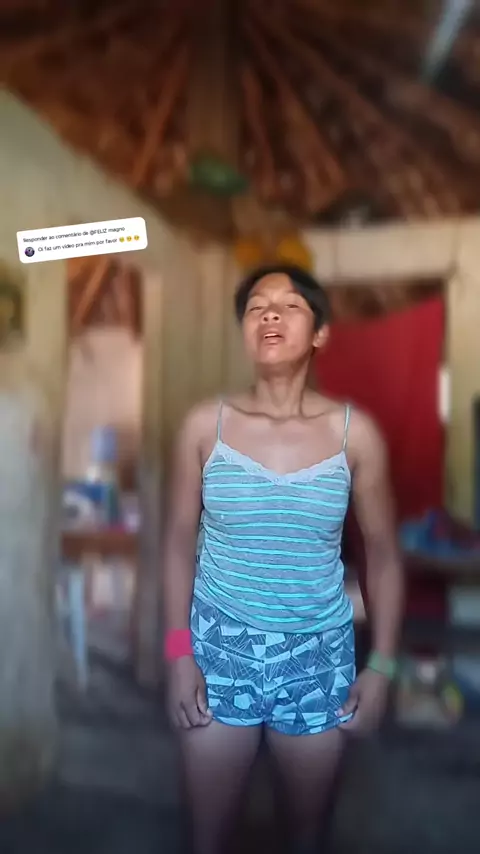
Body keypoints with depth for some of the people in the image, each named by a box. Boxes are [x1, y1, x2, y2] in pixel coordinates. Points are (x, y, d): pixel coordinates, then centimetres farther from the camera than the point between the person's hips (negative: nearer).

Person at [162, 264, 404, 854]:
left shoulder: (354, 433, -9)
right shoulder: (206, 425, -8)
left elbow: (382, 553, 0)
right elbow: (180, 542, -1)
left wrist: (382, 666, 0)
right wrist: (178, 654, -3)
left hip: (317, 654, 0)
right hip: (220, 648, 0)